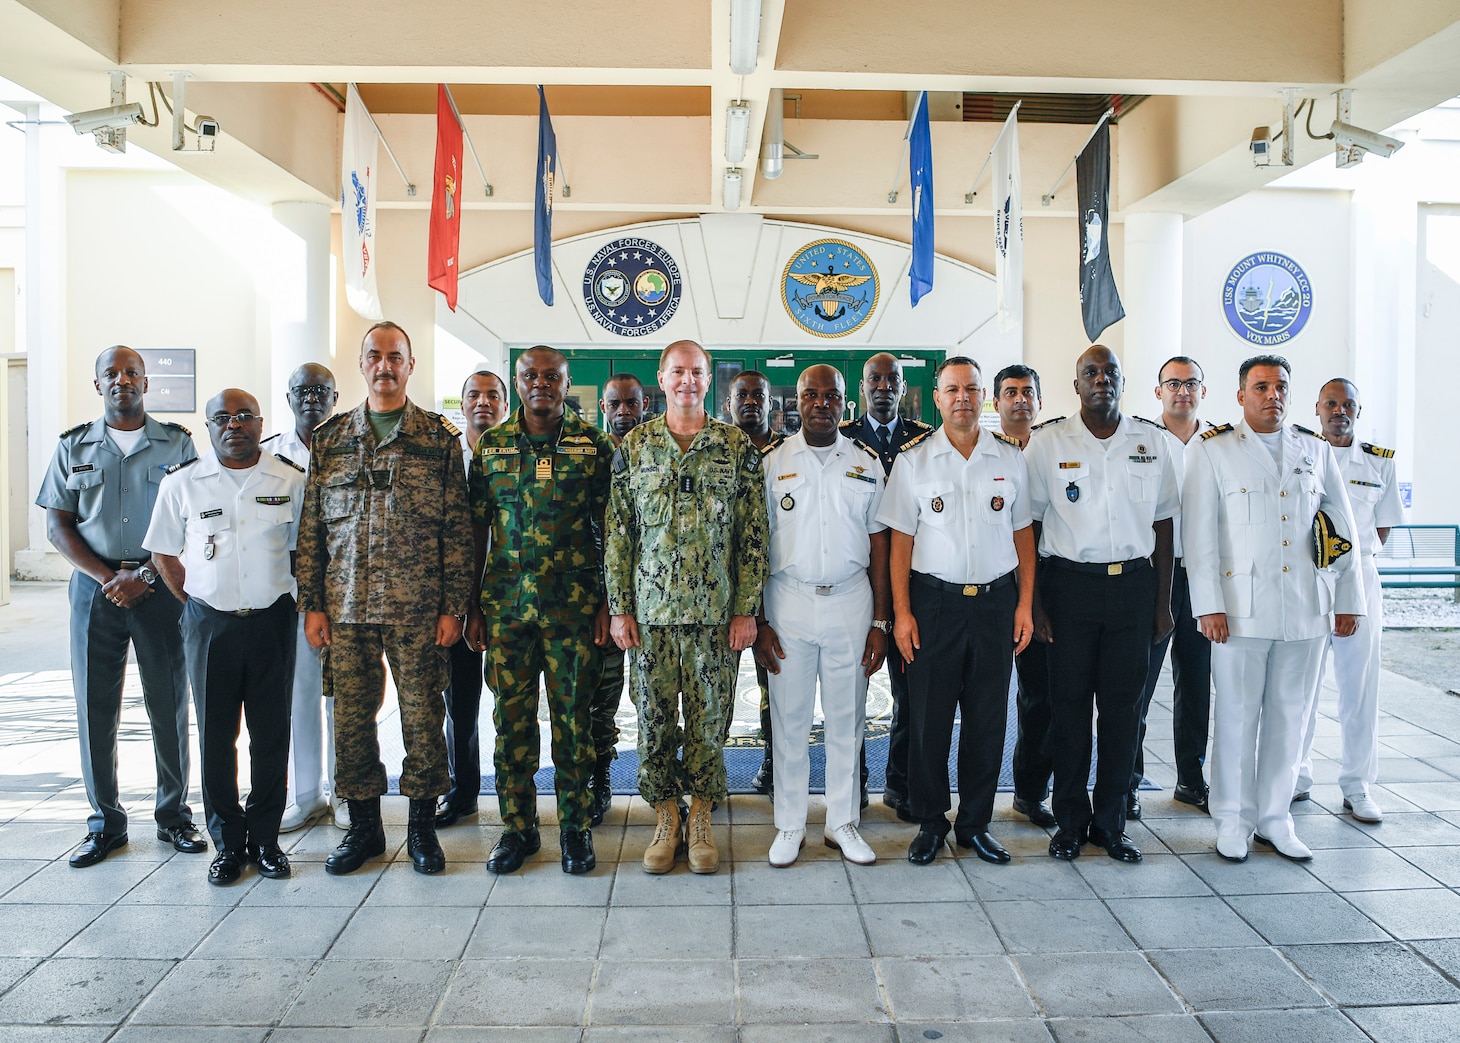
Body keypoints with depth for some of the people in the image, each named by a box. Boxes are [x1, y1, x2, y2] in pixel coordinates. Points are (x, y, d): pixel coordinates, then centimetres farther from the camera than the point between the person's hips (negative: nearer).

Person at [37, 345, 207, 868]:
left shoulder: (177, 443, 6)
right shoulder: (74, 446, 11)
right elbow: (57, 525, 6)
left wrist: (144, 576, -11)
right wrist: (106, 577, -8)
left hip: (161, 586, -2)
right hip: (95, 585, 2)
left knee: (169, 703, 1)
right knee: (95, 706, 3)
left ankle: (174, 816, 12)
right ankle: (105, 822, 14)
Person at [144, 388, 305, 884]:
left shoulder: (291, 480, 2)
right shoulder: (181, 483, 2)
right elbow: (165, 554, 10)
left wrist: (298, 604, 6)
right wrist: (195, 605, 5)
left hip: (272, 621, 0)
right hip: (209, 624, 0)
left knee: (272, 734, 5)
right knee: (216, 736, 5)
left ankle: (265, 837, 19)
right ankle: (227, 842, 18)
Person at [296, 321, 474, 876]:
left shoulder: (440, 438, 2)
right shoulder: (329, 439, 9)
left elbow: (457, 530, 0)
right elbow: (311, 528, 9)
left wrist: (453, 607, -5)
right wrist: (311, 604, 3)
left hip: (418, 609, -2)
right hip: (346, 607, 2)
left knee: (423, 716, 4)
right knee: (351, 718, 8)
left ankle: (422, 825, 19)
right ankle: (363, 825, 24)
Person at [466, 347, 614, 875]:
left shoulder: (593, 445, 1)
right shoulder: (491, 446, 7)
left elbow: (609, 530, 2)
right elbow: (477, 529, 9)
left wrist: (608, 602, -3)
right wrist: (472, 605, 6)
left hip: (573, 607, -2)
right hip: (506, 605, 2)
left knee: (573, 717, 5)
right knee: (511, 717, 7)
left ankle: (575, 826, 18)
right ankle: (517, 826, 21)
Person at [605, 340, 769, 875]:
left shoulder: (737, 446, 1)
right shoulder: (633, 446, 4)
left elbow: (754, 534, 1)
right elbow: (618, 534, 4)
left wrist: (747, 609, -4)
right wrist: (619, 608, -1)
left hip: (716, 612, -1)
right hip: (650, 610, 1)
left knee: (708, 719, 7)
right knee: (654, 719, 7)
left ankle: (701, 820, 23)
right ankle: (665, 820, 23)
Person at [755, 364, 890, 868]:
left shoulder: (867, 464, 6)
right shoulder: (773, 462, 2)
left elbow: (878, 546, 7)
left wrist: (881, 622, 1)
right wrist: (757, 621, -4)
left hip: (851, 600, 1)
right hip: (787, 602, -1)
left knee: (847, 720, 8)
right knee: (789, 718, 5)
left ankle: (843, 822, 23)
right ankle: (790, 825, 19)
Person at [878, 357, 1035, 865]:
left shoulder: (1010, 457, 6)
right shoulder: (913, 460, 1)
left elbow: (1023, 534, 9)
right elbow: (901, 541, 0)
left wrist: (1025, 603, 3)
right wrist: (902, 612, -6)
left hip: (996, 599, 2)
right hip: (934, 599, -2)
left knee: (987, 717, 8)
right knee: (928, 717, 4)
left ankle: (975, 822, 22)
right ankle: (930, 821, 20)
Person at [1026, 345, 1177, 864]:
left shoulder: (1151, 440, 7)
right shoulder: (1048, 442, 0)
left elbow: (1162, 523, 11)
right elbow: (1029, 526, 0)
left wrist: (1163, 601, 7)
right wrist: (1033, 602, -5)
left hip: (1133, 584, 2)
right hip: (1070, 584, -2)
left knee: (1123, 705, 6)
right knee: (1070, 703, 4)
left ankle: (1110, 821, 20)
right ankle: (1071, 821, 18)